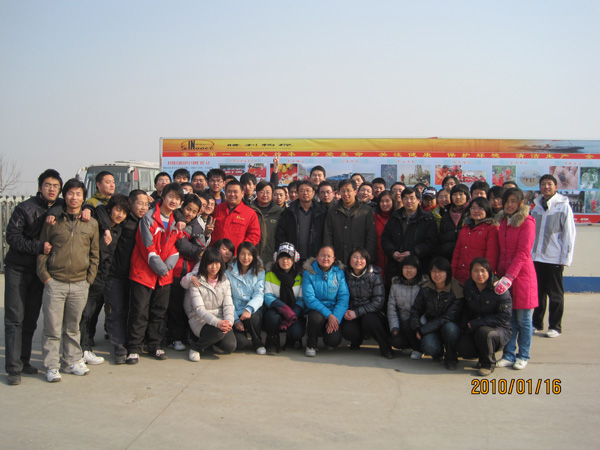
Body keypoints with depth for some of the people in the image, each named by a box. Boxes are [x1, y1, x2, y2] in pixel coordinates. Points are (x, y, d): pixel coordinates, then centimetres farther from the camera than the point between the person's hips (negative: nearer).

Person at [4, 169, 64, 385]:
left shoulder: (60, 207, 3)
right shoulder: (25, 208, -9)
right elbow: (12, 237, -12)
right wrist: (39, 246, -22)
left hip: (40, 270, 4)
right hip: (18, 270, -4)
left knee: (31, 319, 9)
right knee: (15, 319, -4)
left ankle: (24, 361, 20)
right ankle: (14, 368, 0)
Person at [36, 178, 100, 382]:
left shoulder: (91, 224, 8)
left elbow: (95, 254, 11)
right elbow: (42, 250, 6)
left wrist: (89, 278, 5)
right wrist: (44, 275, -3)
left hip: (80, 284, 1)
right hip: (54, 283, -1)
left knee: (73, 327, 11)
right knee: (53, 327, 0)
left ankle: (73, 361, 24)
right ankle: (52, 366, 11)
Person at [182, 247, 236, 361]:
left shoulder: (225, 281, 6)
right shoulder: (196, 281, -8)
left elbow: (228, 305, 0)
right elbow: (199, 309, -17)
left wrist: (229, 321, -22)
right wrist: (217, 322, -33)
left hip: (220, 319, 5)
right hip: (200, 320, -4)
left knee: (230, 347, -19)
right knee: (219, 331, -35)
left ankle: (210, 339, 14)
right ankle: (195, 346, -6)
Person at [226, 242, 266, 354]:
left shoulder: (259, 272, 6)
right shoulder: (229, 273, 2)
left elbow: (259, 295, -6)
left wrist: (249, 309, -26)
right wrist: (235, 320, -11)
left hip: (253, 311, 1)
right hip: (236, 314, -1)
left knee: (253, 317, -36)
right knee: (241, 343, -25)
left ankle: (258, 344, -6)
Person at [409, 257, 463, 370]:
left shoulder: (456, 291, -15)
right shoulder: (426, 289, -3)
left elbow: (448, 318, -18)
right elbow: (415, 309, 6)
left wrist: (422, 330, -19)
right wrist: (417, 328, -11)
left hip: (450, 327, -1)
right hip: (431, 329, 2)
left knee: (449, 327, -37)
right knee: (429, 347, -30)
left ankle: (451, 358, -8)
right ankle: (438, 352, 10)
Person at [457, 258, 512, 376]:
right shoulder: (468, 286, 0)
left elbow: (504, 316, -18)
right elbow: (466, 309, 14)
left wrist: (475, 324, -20)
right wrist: (464, 325, -3)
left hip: (499, 329, -4)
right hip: (474, 329, 4)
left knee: (483, 332, -36)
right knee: (463, 348, -21)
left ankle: (488, 364, -8)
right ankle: (483, 354, 13)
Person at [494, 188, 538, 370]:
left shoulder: (527, 222, -7)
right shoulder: (502, 221, 13)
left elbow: (523, 253, -14)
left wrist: (509, 276, -20)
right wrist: (498, 273, 6)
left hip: (522, 275, -5)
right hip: (504, 273, 5)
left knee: (523, 319, 2)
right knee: (508, 317, 6)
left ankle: (523, 356, 15)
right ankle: (509, 355, 14)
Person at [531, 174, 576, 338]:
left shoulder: (563, 206, -5)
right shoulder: (536, 206, 9)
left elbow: (569, 234, -6)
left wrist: (566, 258, -9)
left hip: (554, 258, -4)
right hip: (537, 257, 4)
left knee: (555, 294, 5)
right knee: (538, 292, 13)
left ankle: (555, 326, 14)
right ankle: (537, 323, 24)